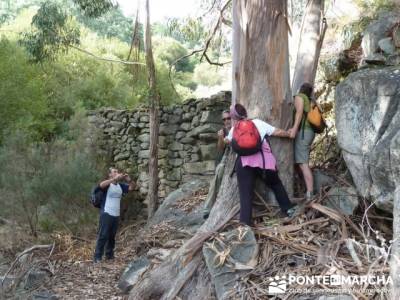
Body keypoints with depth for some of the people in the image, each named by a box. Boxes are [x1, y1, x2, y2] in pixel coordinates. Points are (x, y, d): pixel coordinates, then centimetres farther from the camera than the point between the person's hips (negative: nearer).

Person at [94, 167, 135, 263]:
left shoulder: (120, 185, 10)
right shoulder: (107, 184, -5)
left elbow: (132, 187, 13)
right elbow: (101, 185, -28)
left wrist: (129, 180, -8)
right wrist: (115, 179, -32)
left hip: (116, 215, 6)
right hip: (106, 214, -6)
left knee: (112, 236, 13)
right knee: (103, 236, -5)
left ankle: (109, 255, 23)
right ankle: (97, 257, -1)